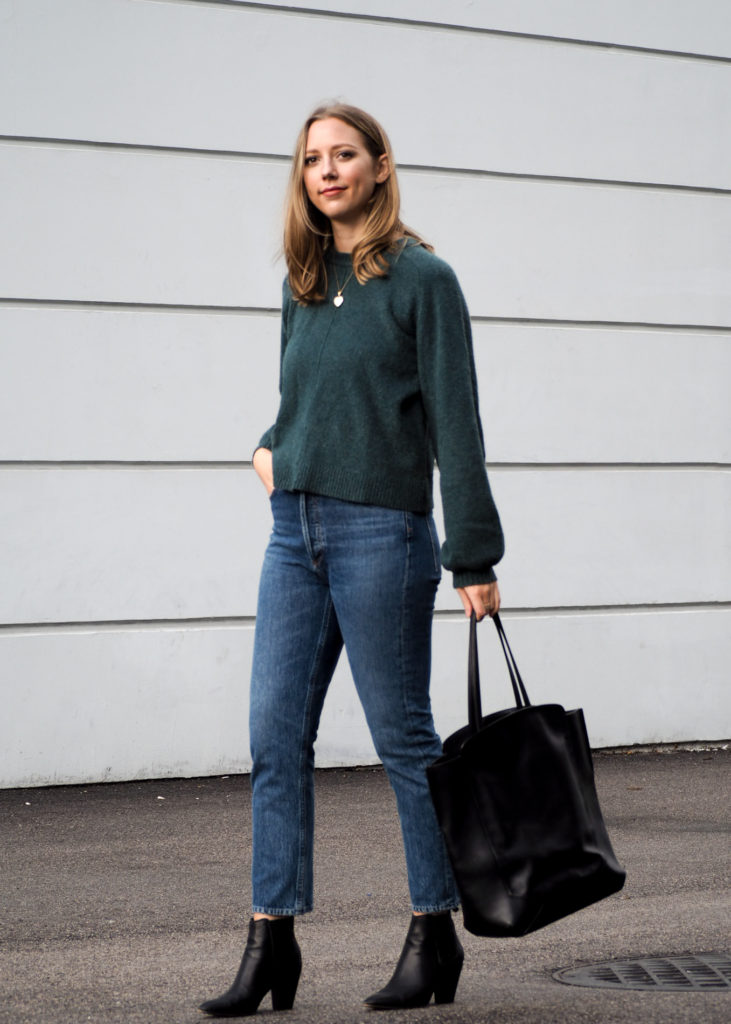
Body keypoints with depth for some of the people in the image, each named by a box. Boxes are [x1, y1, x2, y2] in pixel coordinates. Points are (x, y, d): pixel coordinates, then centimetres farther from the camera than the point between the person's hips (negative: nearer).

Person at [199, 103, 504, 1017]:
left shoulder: (421, 278, -5)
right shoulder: (303, 284, 14)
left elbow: (454, 421, -7)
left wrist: (474, 557, -9)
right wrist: (270, 451, 3)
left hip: (380, 529, -6)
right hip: (295, 531, 6)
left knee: (402, 738, 2)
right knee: (276, 737, 1)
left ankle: (435, 935, 13)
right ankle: (272, 943, 5)